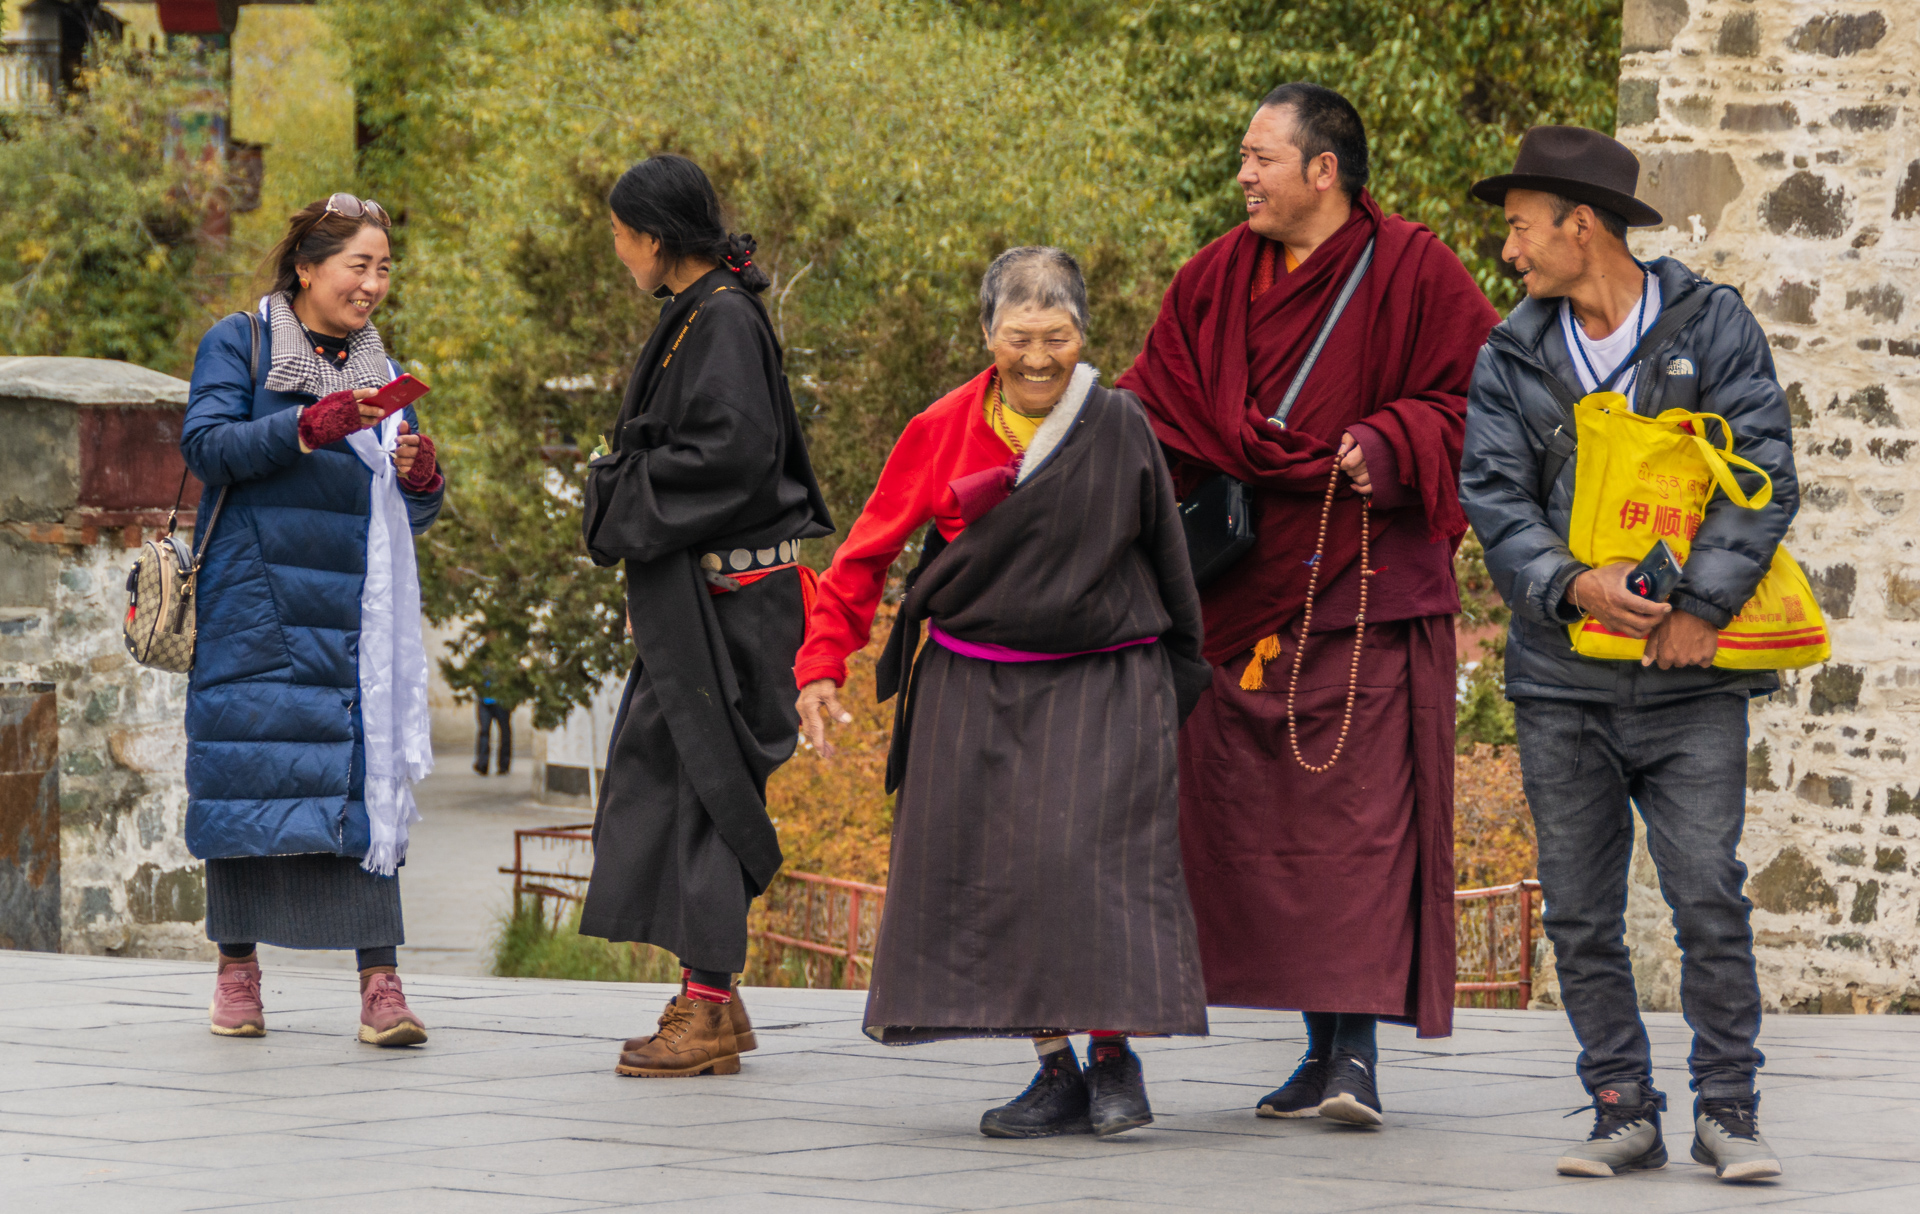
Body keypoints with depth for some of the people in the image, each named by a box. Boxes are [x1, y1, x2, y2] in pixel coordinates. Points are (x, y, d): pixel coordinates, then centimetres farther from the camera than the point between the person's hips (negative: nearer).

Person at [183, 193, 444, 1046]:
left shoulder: (381, 374, 17)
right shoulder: (239, 344, 5)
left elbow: (415, 516, 17)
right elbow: (205, 445, -10)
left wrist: (420, 477, -5)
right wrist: (309, 425, -20)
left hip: (354, 608, 3)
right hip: (254, 601, -3)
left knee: (365, 776, -7)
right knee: (246, 768, -2)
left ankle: (380, 983, -11)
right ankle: (237, 970, 9)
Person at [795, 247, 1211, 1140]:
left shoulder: (1119, 428, 1)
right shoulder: (945, 431, 1)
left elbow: (1164, 557, 10)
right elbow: (869, 551, 7)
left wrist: (1183, 673, 14)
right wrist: (823, 663, 1)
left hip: (1101, 686, -2)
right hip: (976, 691, 2)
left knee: (1092, 855, -15)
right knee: (997, 870, -1)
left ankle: (1114, 1055, -3)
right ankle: (1055, 1070, 6)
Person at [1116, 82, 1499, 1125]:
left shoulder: (1410, 275, -3)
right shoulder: (1217, 279, 13)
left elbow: (1471, 403, -3)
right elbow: (1157, 410, 14)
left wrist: (1389, 445, -18)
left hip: (1364, 596, -6)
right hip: (1244, 593, 6)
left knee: (1361, 817, -12)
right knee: (1258, 822, 4)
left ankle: (1358, 1048, -14)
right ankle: (1323, 1048, 12)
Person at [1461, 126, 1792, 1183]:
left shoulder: (1713, 329, 2)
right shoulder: (1511, 359, 10)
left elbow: (1762, 474, -5)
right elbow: (1494, 501, 2)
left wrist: (1705, 602, -16)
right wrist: (1570, 584, -17)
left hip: (1690, 680, -3)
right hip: (1561, 680, 3)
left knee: (1709, 897, -9)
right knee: (1580, 915, 3)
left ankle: (1727, 1110, 1)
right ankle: (1623, 1113, 11)